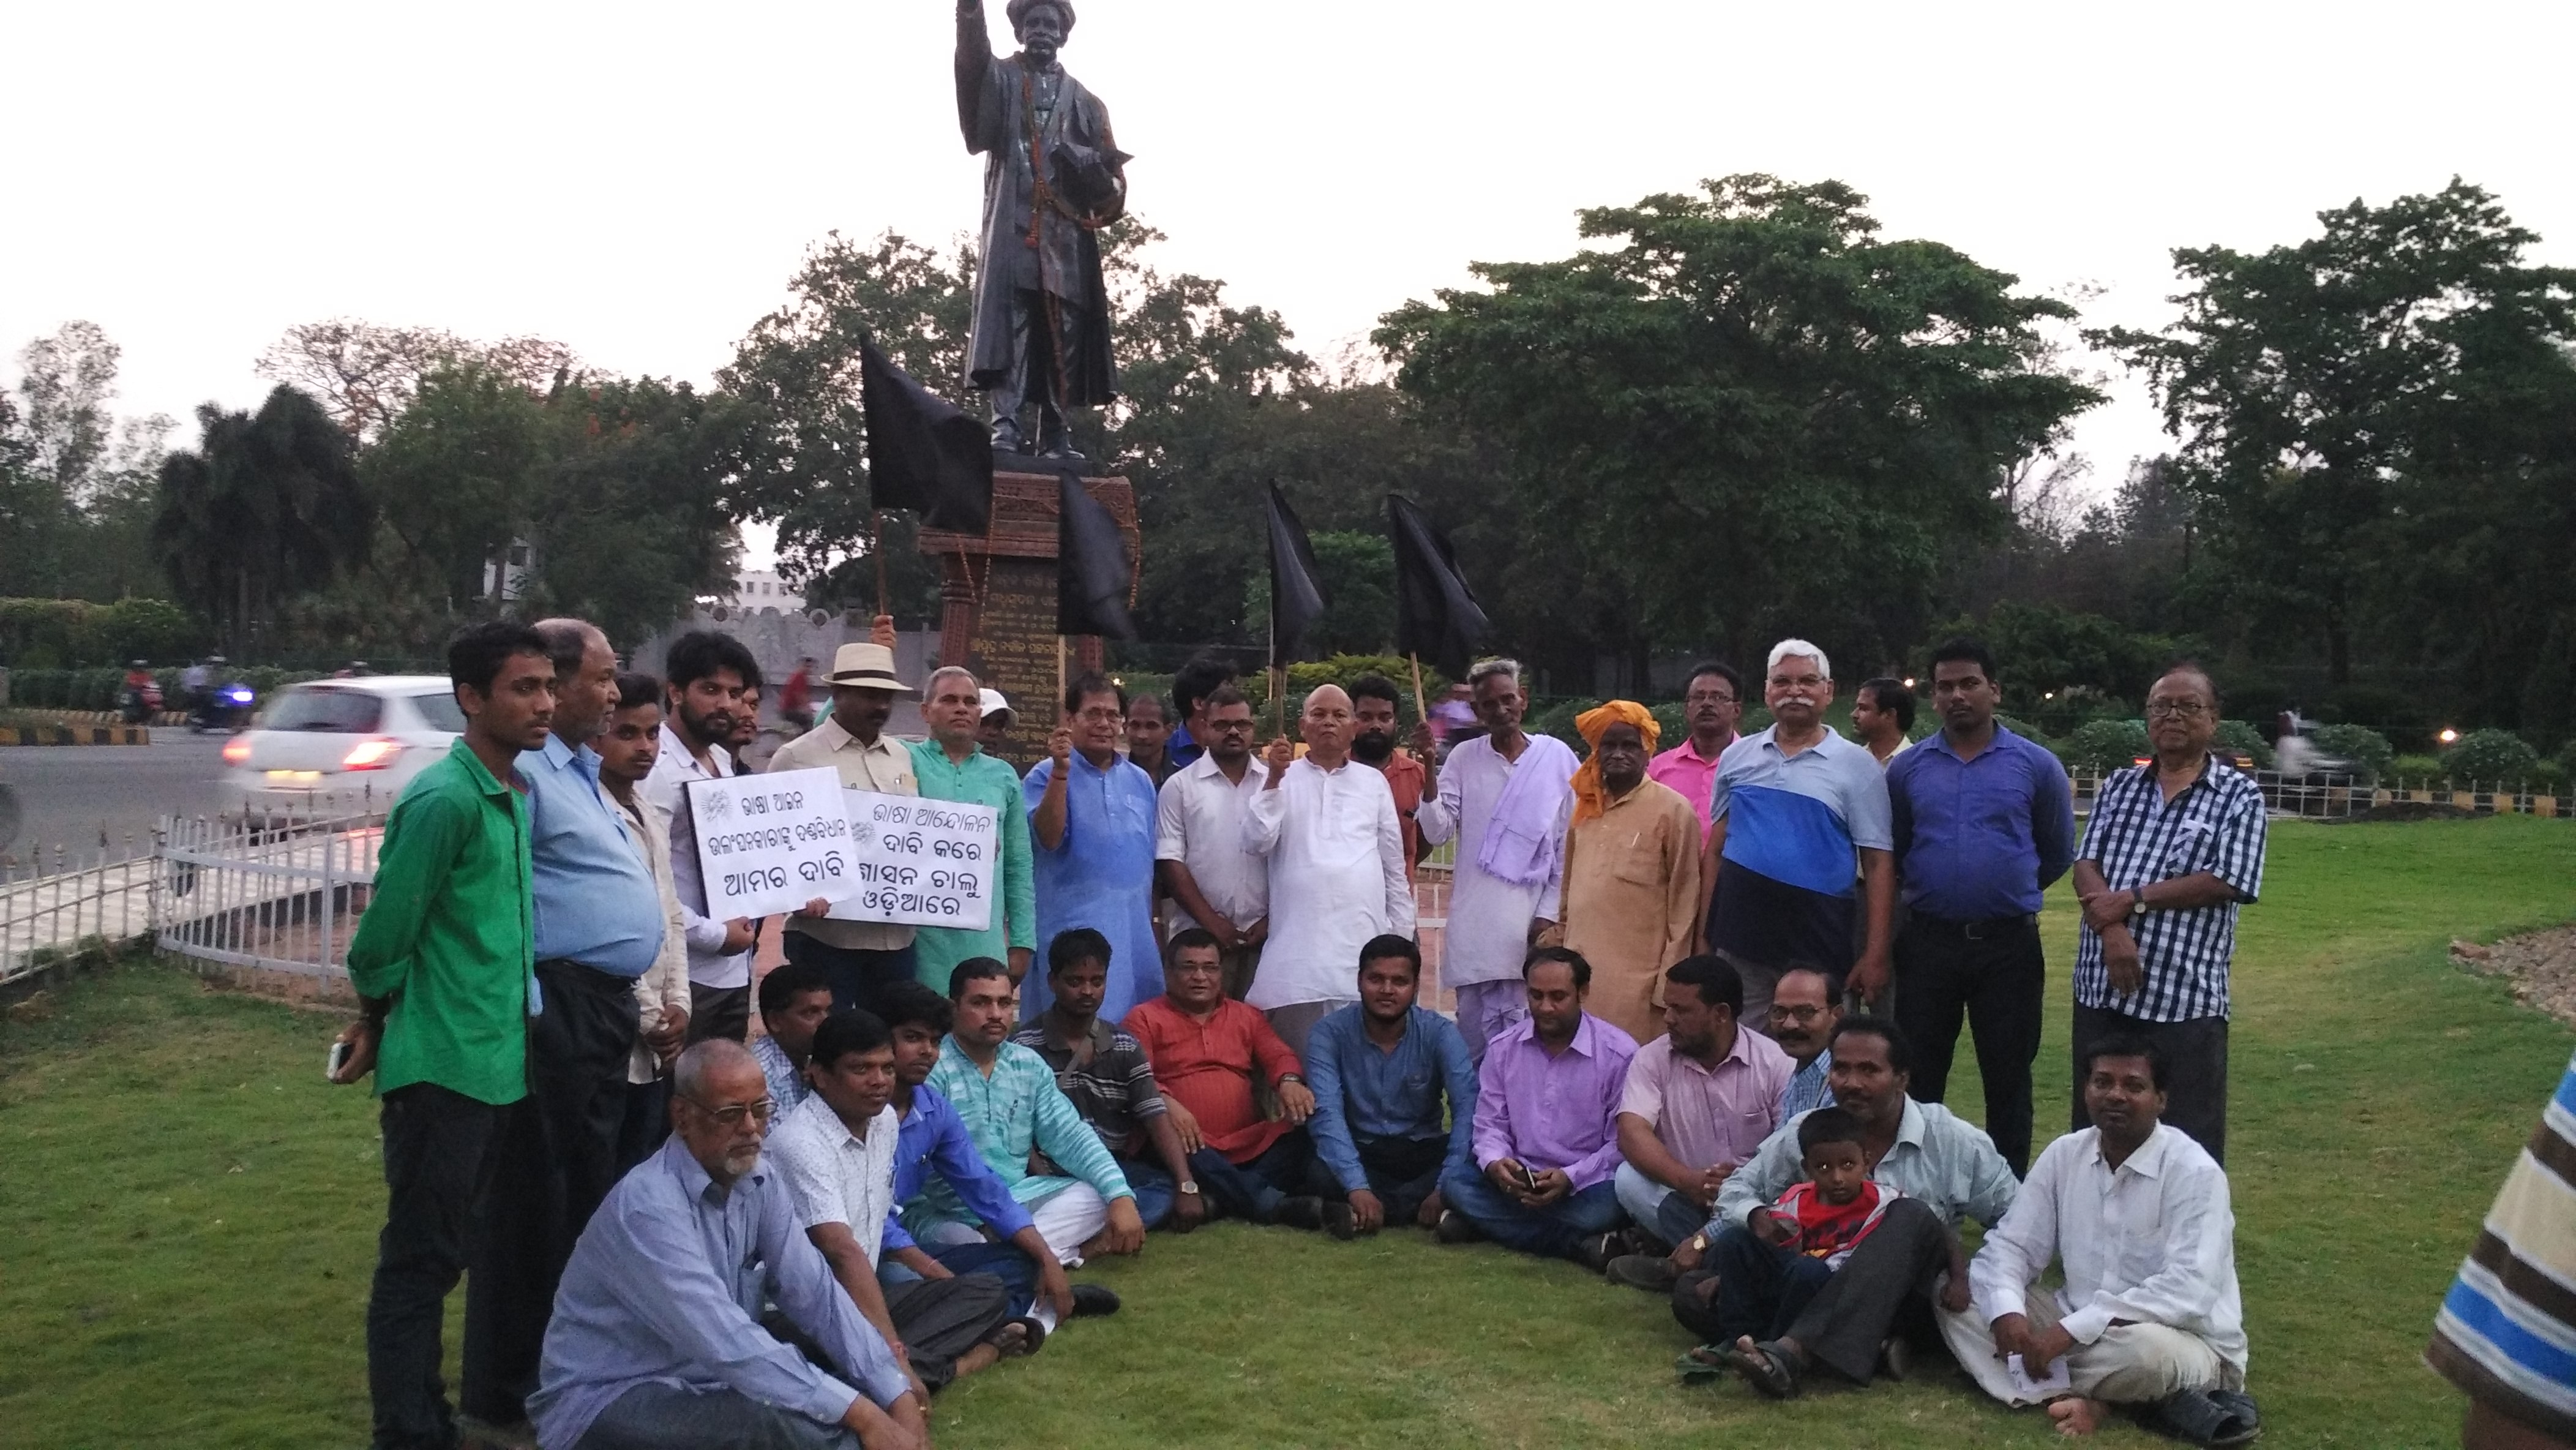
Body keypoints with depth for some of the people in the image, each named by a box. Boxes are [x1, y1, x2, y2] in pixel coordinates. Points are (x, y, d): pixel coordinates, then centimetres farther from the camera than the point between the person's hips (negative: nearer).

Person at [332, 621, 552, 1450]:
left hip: (505, 1065, 8)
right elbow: (384, 935, -14)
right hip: (444, 1069, -8)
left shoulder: (519, 796, 9)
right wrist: (375, 1025, 2)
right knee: (422, 1259, 2)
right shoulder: (442, 800, -17)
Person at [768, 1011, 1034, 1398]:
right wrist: (892, 1349, -33)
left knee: (988, 1292, -1)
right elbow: (842, 1252, -28)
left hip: (863, 1293, 9)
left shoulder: (885, 1121, 8)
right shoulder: (801, 1143, -20)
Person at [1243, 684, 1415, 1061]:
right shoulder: (1283, 779, 9)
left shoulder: (1374, 782, 13)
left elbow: (1394, 864, 14)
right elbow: (1257, 842, -3)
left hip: (1364, 944, 1)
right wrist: (1274, 780, -10)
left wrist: (1401, 935, 11)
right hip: (1298, 949, -1)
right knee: (1299, 1059, -2)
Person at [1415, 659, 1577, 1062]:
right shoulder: (1463, 758, 5)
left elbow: (1570, 842, 4)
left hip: (1535, 920, -1)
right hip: (1474, 922, 1)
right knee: (1475, 1032, 5)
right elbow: (1438, 833, -1)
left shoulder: (1558, 757, 3)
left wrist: (1551, 912, 0)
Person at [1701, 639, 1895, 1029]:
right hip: (1738, 939, 3)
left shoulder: (1857, 766, 2)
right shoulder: (1737, 757, 10)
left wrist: (1875, 955, -9)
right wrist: (1703, 934, 6)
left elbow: (1878, 865, -1)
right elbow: (1714, 851, 12)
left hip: (1817, 944, -2)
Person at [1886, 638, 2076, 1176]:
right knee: (1918, 1075, 8)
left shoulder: (2037, 765, -1)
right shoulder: (1907, 768, 3)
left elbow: (2058, 853, 10)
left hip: (2009, 943, -1)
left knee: (2008, 1076, 7)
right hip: (1927, 940, 1)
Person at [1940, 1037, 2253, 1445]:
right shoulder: (2063, 1155, 1)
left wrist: (2065, 1334, -31)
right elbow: (2009, 1244, 1)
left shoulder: (2194, 1172, -17)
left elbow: (2187, 1290, -27)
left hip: (2186, 1344, -6)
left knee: (2147, 1349, -41)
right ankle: (2081, 1399, -25)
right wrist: (2007, 1314, -23)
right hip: (2074, 1330, 6)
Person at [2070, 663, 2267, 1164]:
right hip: (2101, 986, 4)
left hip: (2186, 995, -4)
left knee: (2188, 1137, 2)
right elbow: (2085, 867, 3)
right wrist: (2112, 930, -14)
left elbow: (2227, 883, -10)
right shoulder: (2119, 785, 13)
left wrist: (2134, 899, -10)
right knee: (2094, 1126, 12)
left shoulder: (2239, 795, 1)